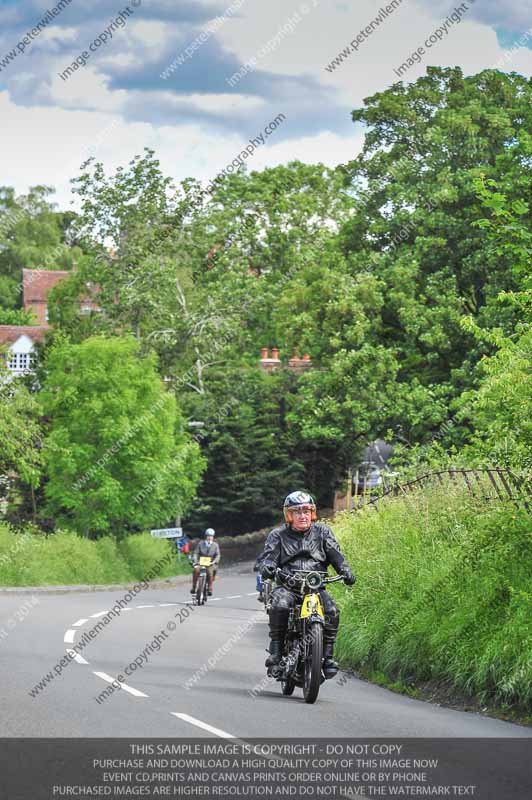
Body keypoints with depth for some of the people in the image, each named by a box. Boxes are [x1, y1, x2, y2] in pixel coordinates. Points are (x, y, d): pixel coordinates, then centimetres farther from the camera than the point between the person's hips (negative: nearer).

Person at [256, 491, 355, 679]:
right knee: (279, 605, -35)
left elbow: (335, 554, 8)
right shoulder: (278, 535, 11)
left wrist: (346, 571, -11)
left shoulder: (322, 531, 15)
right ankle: (275, 652, -25)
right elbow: (268, 555, -1)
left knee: (332, 610, -27)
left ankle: (328, 655, -14)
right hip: (287, 585, -1)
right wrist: (267, 568, -25)